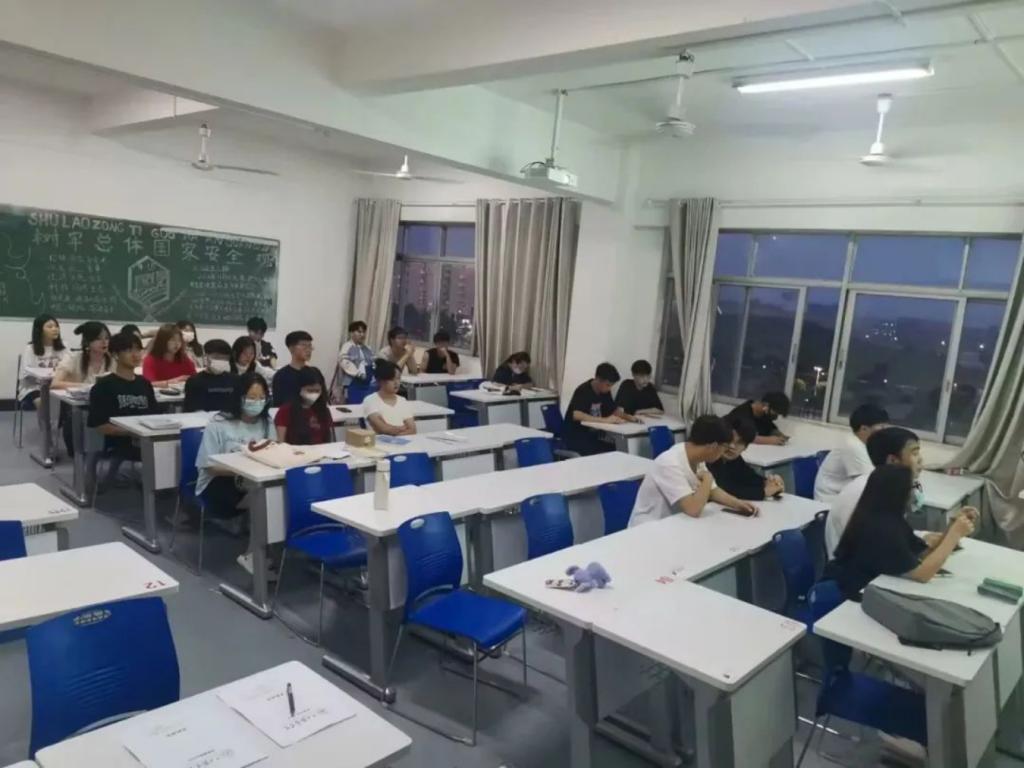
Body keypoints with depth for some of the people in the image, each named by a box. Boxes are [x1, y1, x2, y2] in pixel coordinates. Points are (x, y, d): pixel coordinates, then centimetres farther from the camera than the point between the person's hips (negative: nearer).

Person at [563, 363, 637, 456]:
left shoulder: (605, 391, 3)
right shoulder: (583, 391, -19)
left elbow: (614, 410, 14)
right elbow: (576, 415, -35)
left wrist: (628, 417, -7)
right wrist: (605, 420, -38)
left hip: (592, 435, 7)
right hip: (574, 437, -7)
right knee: (603, 453, -27)